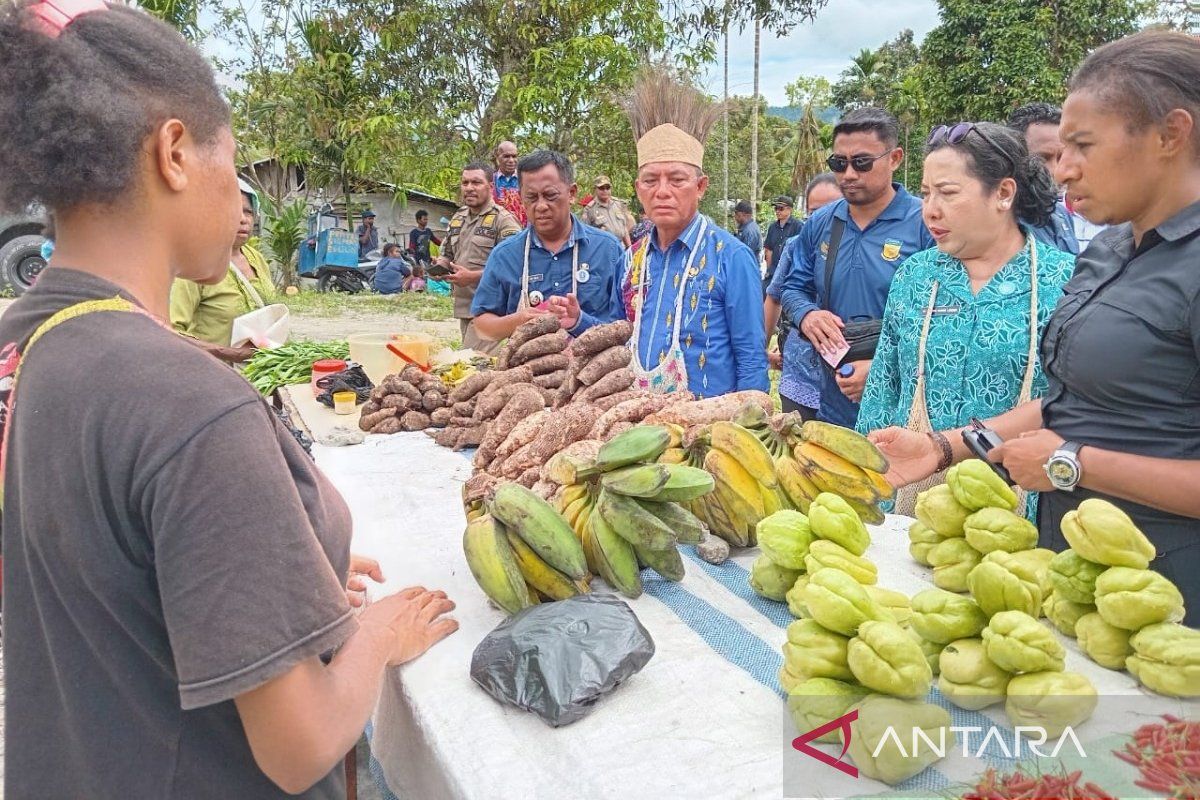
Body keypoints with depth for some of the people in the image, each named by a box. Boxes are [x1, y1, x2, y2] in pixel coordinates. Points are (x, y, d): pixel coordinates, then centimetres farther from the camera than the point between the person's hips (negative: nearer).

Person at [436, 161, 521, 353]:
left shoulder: (503, 220, -9)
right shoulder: (458, 218, 17)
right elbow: (447, 254, 28)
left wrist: (473, 276, -21)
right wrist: (440, 265, 3)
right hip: (463, 306, 8)